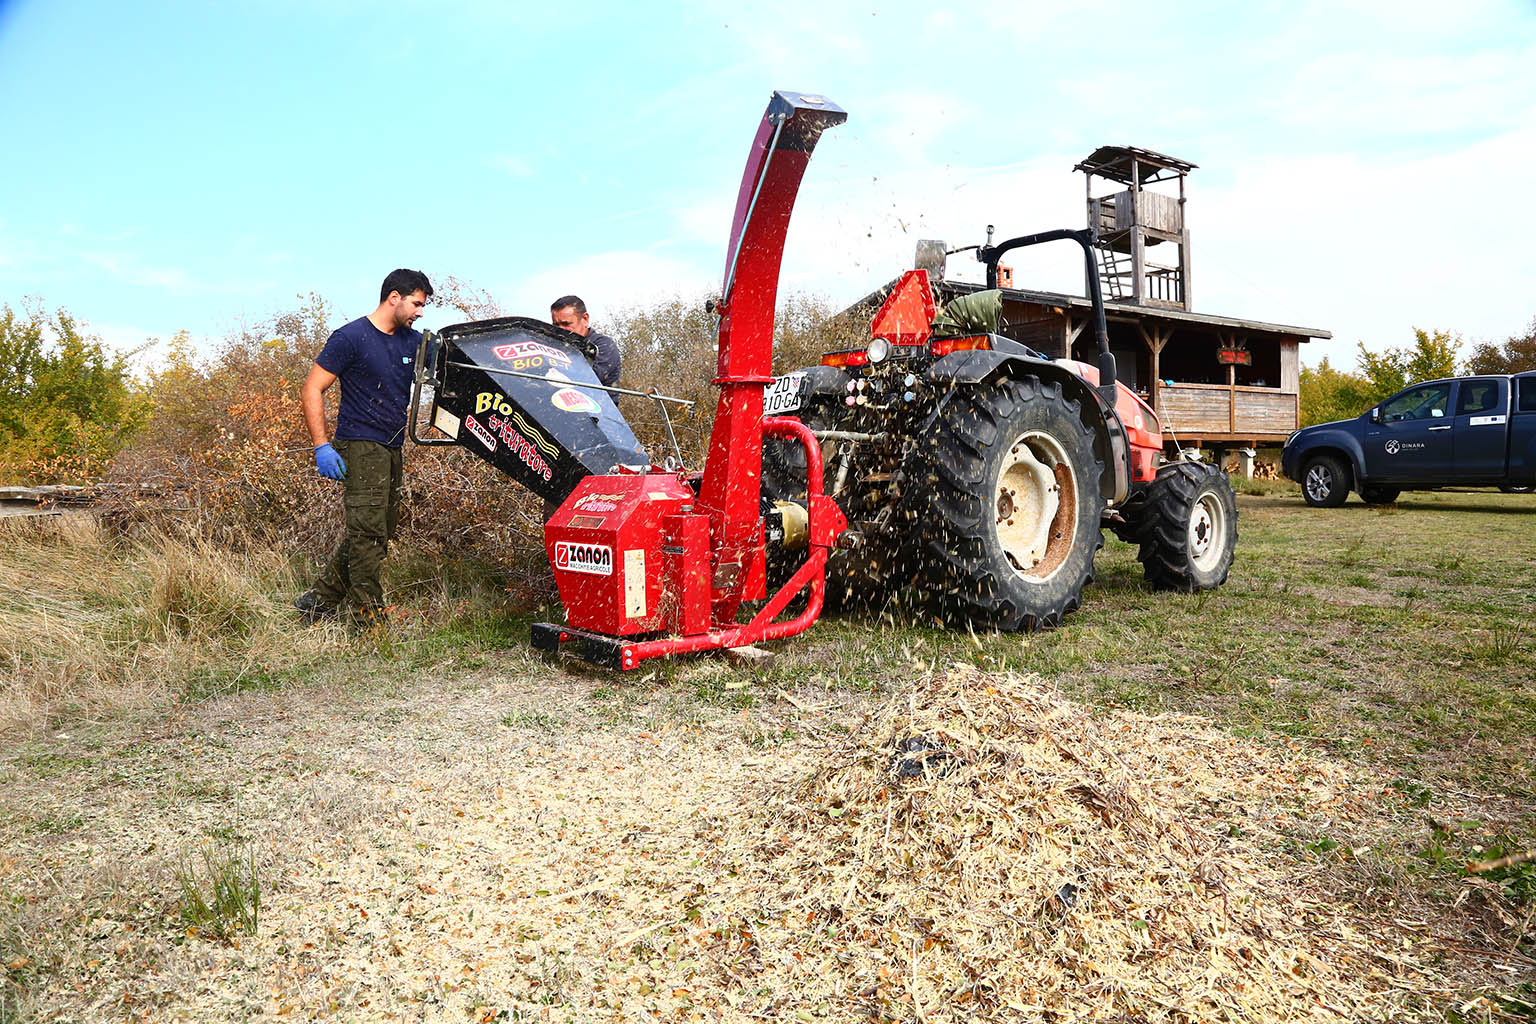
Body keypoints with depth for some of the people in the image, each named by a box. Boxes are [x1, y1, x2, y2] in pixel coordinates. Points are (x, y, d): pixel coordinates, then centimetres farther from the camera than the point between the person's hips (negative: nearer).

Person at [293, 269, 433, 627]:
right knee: (368, 531, -9)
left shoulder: (412, 342, 13)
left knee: (380, 531, 12)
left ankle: (318, 601, 25)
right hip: (360, 446, -8)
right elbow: (311, 390, -8)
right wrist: (322, 447, -15)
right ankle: (368, 618, -2)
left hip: (391, 449, 8)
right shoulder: (351, 337, -7)